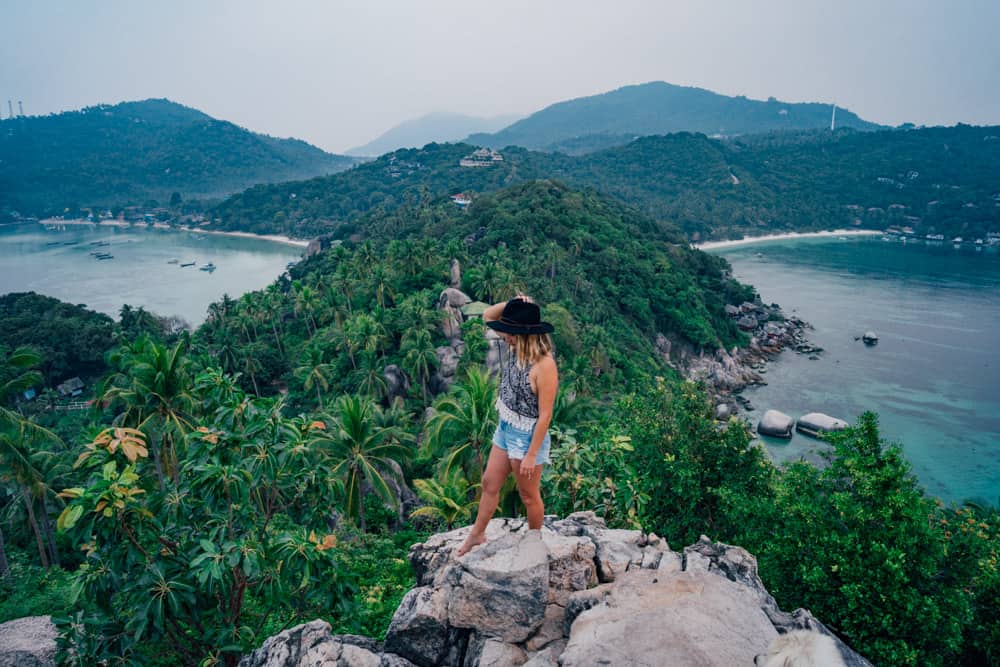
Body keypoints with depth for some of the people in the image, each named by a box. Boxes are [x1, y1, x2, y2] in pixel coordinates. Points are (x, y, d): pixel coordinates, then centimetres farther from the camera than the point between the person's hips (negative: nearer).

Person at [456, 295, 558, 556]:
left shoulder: (544, 365, -28)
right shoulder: (515, 348, -6)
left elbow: (545, 415, -24)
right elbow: (487, 316, 5)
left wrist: (532, 455, -21)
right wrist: (511, 304, -14)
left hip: (527, 437, -8)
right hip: (505, 430, 8)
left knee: (529, 495, 13)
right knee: (489, 483, 19)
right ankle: (477, 534, 38)